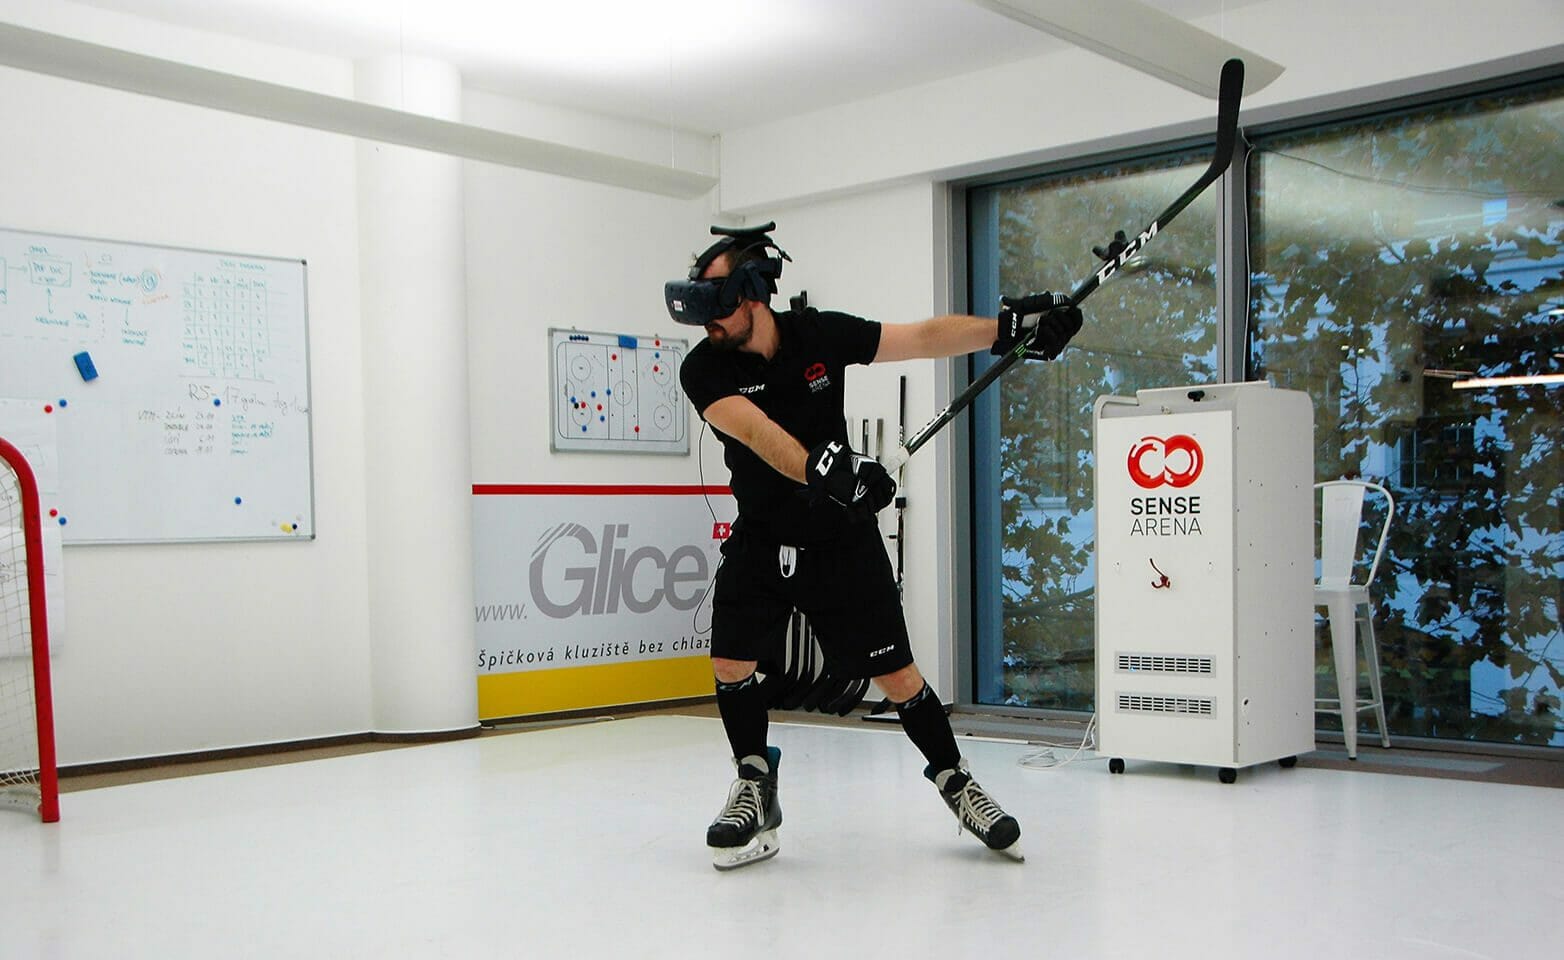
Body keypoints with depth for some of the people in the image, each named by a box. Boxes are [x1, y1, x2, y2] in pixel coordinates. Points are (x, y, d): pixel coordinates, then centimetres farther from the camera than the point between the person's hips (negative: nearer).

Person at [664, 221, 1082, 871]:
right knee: (731, 664, -9)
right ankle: (756, 788, 16)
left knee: (896, 676, 0)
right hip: (760, 541, 1)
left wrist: (1008, 327, -16)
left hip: (845, 538, -1)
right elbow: (756, 431, -33)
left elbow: (924, 339, -6)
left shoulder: (821, 336, -11)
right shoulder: (704, 370, -15)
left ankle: (953, 779, 22)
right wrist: (818, 470, -51)